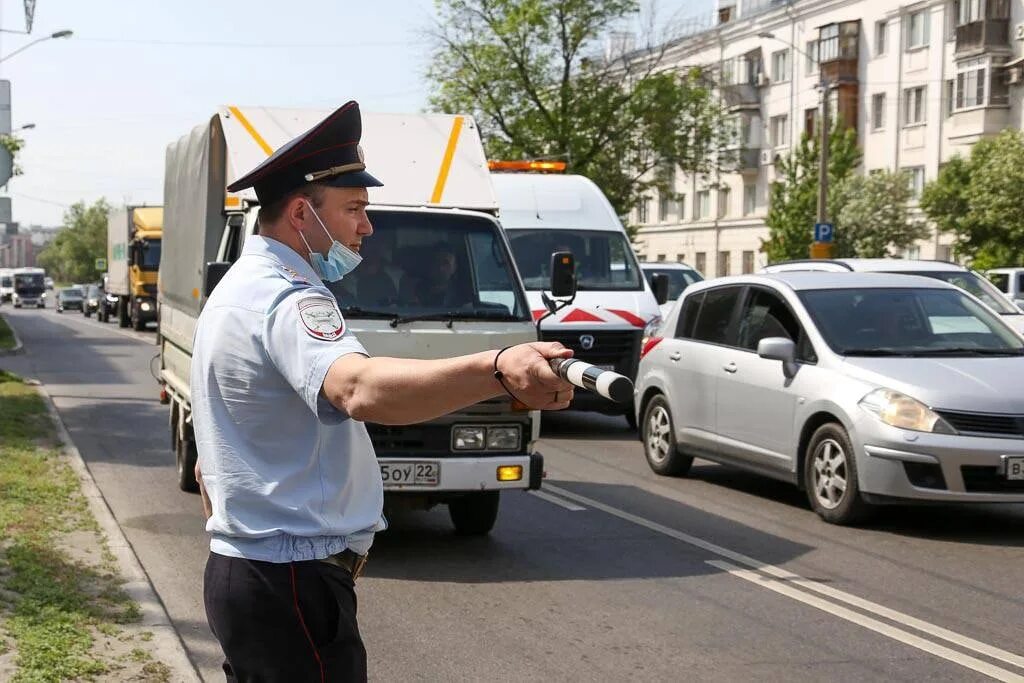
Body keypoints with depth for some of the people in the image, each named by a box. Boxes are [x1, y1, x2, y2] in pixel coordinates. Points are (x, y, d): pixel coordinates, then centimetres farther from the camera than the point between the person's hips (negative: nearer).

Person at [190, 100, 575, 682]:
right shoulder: (286, 298, -18)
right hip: (293, 586, -11)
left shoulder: (234, 294, 16)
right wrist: (498, 370, -56)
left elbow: (210, 465, 25)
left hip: (239, 570, 11)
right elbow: (360, 389, -42)